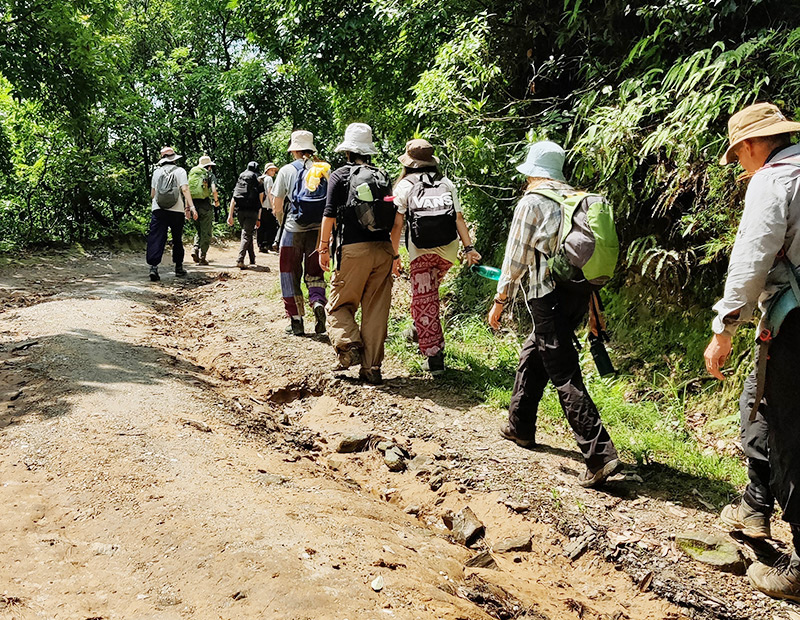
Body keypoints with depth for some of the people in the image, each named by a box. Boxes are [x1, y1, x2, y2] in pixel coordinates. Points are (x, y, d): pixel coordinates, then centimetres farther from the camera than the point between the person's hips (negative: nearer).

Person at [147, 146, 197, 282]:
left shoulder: (156, 171, 11)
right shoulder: (180, 171, 2)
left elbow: (152, 193, 16)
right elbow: (185, 189, -10)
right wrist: (191, 207, -13)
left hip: (158, 210, 1)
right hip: (177, 211, -1)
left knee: (156, 239, -4)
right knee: (177, 240, 12)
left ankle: (153, 267, -18)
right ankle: (179, 267, 20)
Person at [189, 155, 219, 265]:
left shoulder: (191, 174, 12)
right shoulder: (210, 175, -1)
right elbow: (214, 190, -16)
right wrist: (216, 201, 2)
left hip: (193, 204, 4)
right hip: (205, 204, -4)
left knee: (198, 230, 19)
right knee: (206, 232, 3)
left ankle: (195, 249, -1)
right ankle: (202, 257, 1)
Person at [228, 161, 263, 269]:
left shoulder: (240, 179, 13)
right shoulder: (259, 181, 5)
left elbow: (233, 199, 7)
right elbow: (260, 201, 0)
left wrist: (230, 215, 8)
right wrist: (259, 219, 4)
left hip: (240, 211, 4)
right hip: (252, 211, -3)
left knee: (248, 233, 19)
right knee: (246, 235, -5)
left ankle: (252, 260, 23)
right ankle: (240, 260, -20)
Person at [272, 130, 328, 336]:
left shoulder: (286, 171, -1)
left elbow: (277, 207, 1)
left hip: (293, 229, -2)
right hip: (318, 229, 2)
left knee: (290, 275, 10)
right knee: (314, 273, 13)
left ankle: (296, 321, 10)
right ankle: (318, 302, -15)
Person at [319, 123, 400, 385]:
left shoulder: (339, 175, 2)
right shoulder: (383, 177, 14)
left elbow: (329, 215, -3)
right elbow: (398, 220, 12)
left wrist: (324, 248, 7)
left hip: (353, 250, -4)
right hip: (383, 250, 4)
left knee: (339, 305, 10)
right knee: (376, 310, 7)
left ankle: (349, 346, -12)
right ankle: (372, 368, 9)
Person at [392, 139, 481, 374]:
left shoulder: (404, 186, 5)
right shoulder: (447, 184, 14)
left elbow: (397, 224, -1)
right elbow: (459, 217, 6)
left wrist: (394, 255, 4)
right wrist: (469, 247, 5)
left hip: (421, 249, -3)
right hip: (449, 249, 4)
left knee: (423, 299, 3)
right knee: (430, 289, 28)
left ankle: (433, 354, 0)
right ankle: (420, 330, 38)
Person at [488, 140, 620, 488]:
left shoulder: (531, 203, -5)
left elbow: (516, 258, -6)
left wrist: (500, 300, 2)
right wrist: (591, 303, 22)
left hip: (550, 296, -8)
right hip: (579, 294, 8)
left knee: (565, 376, -8)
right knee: (532, 355, 23)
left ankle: (600, 454, -13)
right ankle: (520, 427, 34)